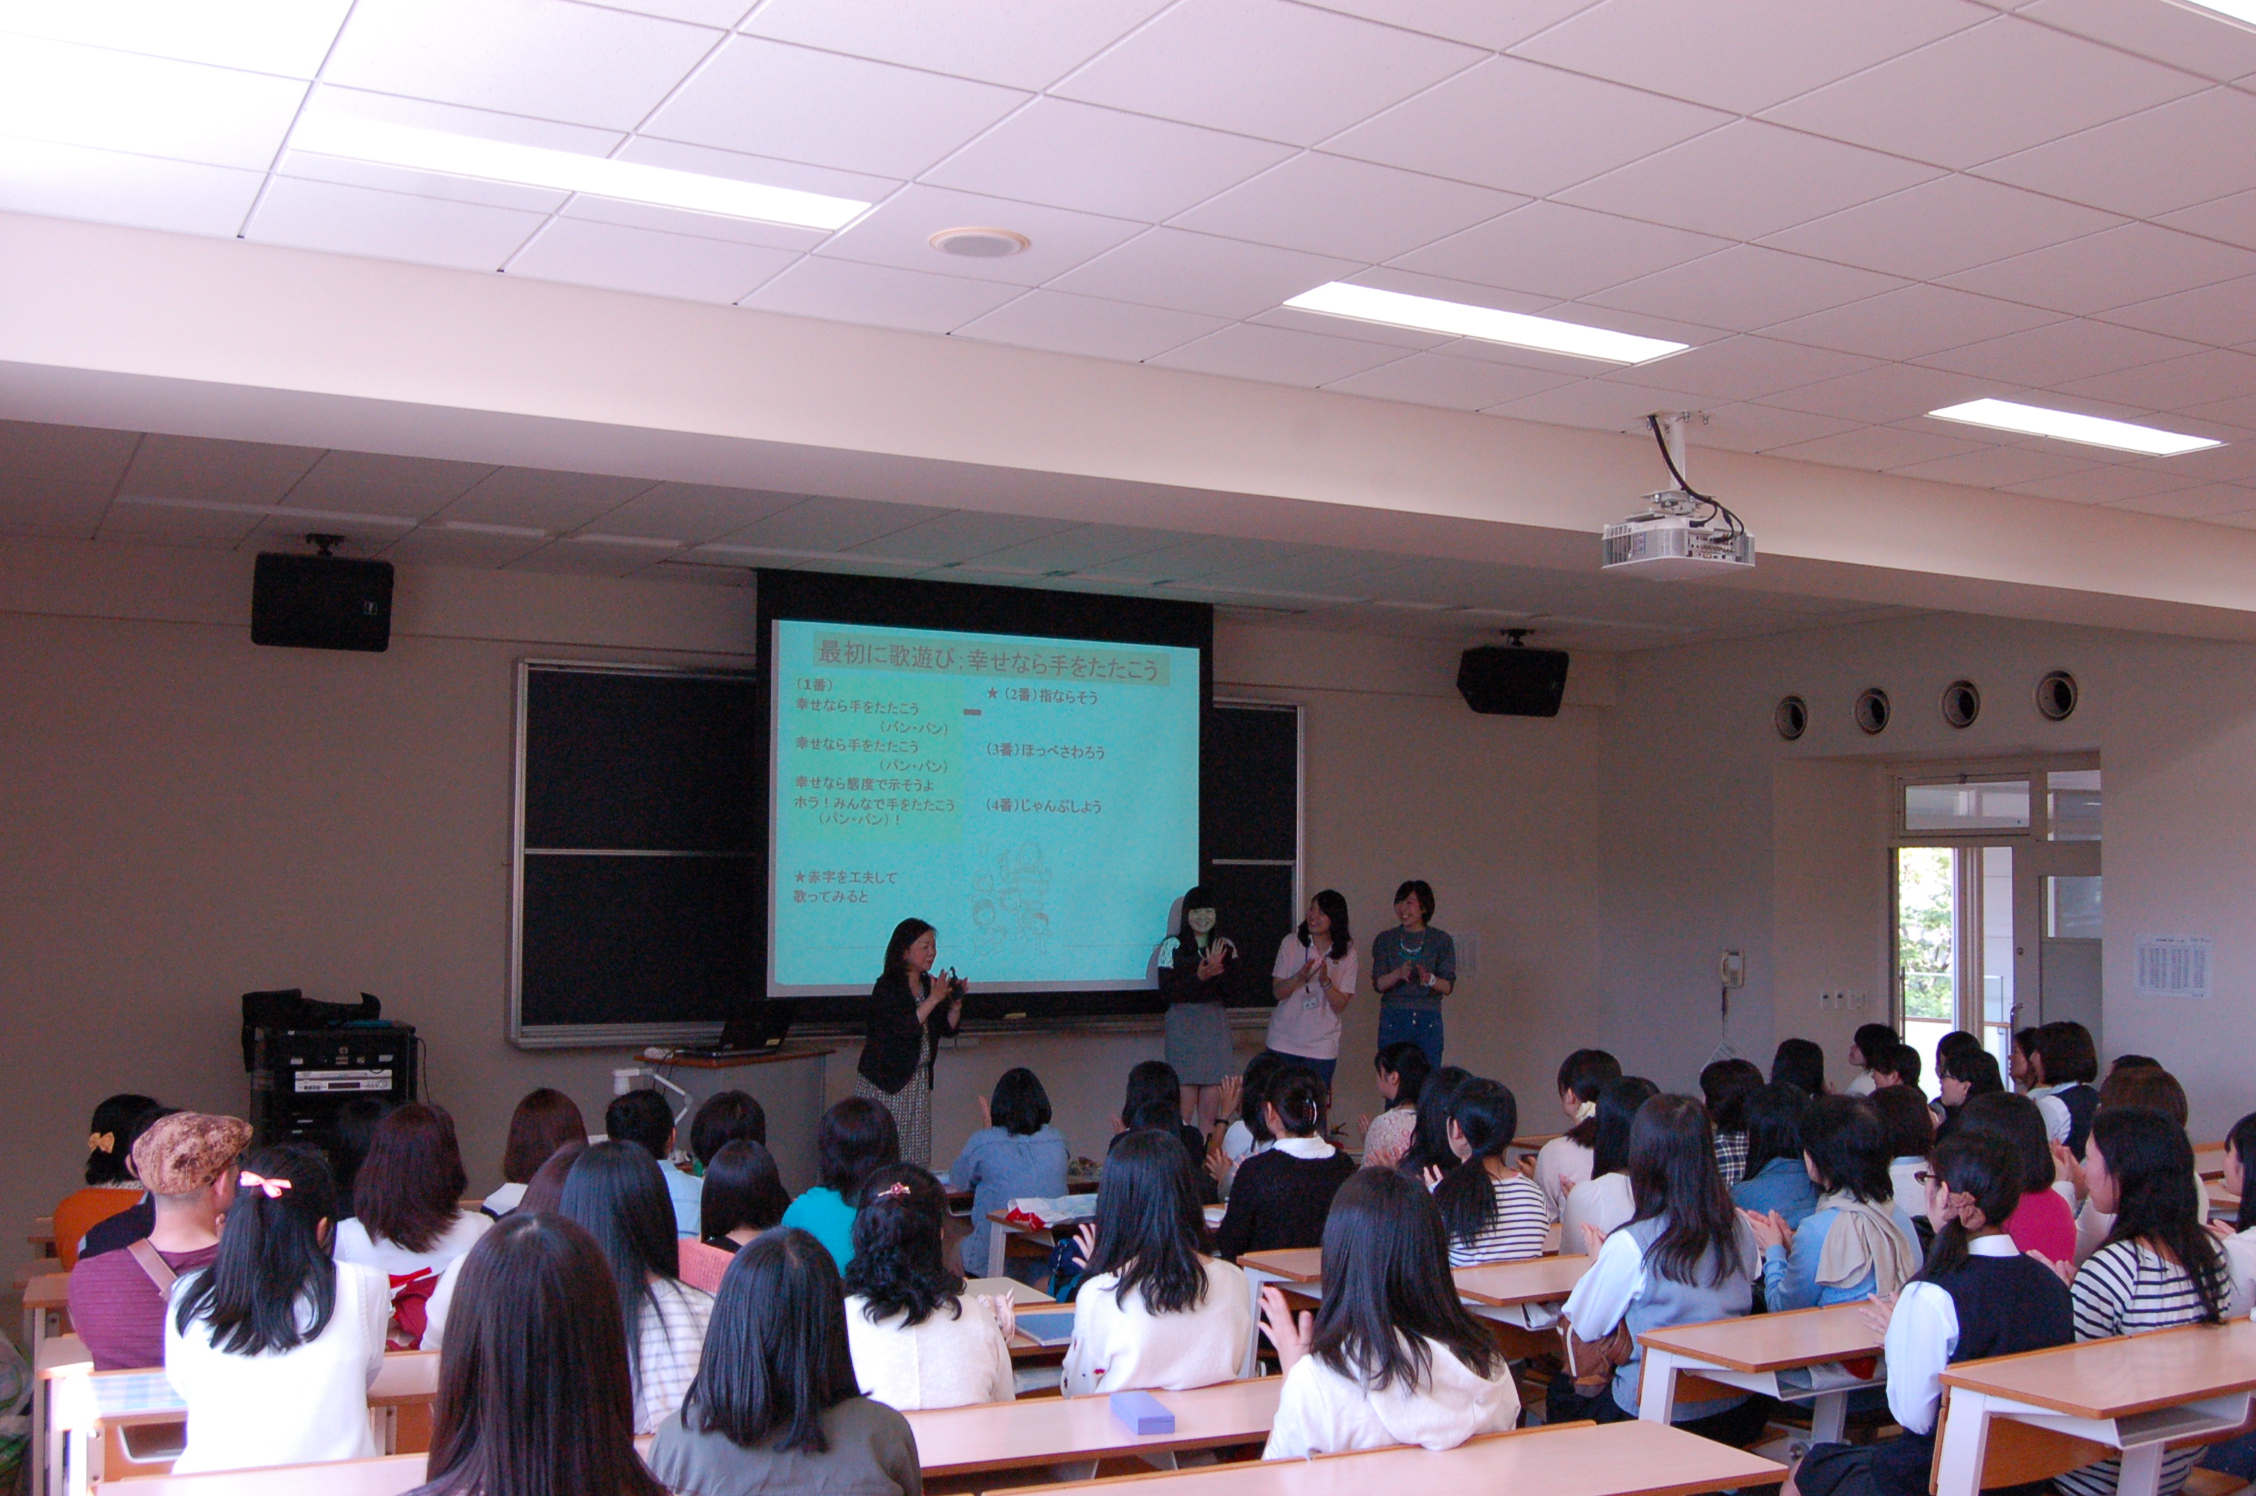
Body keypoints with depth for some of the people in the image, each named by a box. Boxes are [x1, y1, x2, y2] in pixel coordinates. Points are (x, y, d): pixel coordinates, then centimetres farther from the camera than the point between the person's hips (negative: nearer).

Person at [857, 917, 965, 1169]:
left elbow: (948, 1029, 11)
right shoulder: (887, 987, -13)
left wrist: (955, 1004, -7)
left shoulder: (929, 984, 7)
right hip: (884, 1080, -6)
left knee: (916, 1156, 3)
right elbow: (903, 1029, -25)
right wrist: (933, 1000, -24)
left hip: (919, 1080, 6)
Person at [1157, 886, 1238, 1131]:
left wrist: (1216, 969, -20)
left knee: (1211, 1113, 3)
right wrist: (1199, 977, -20)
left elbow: (1232, 987, -2)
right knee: (1183, 1109, -7)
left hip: (1216, 1025, 3)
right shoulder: (1172, 945, 1)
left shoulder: (1226, 946, 11)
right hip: (1183, 1025, -3)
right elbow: (1166, 993, -8)